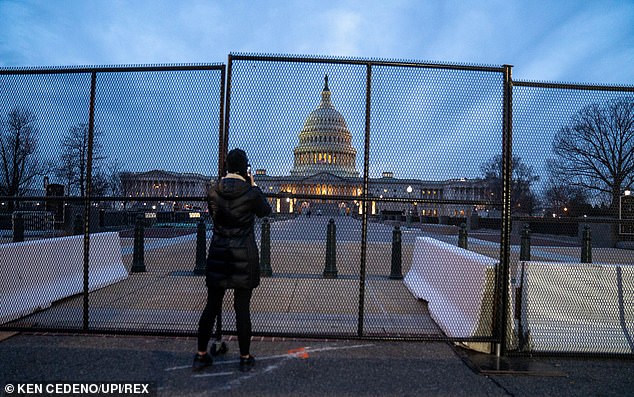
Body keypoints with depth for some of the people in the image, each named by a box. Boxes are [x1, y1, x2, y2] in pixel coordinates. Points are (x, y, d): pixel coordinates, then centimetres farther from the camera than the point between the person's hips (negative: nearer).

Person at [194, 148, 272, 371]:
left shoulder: (213, 192, -2)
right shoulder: (251, 193, -12)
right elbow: (265, 211, 7)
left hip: (218, 254, 3)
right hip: (244, 256, -3)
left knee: (211, 306, 13)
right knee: (242, 309, 6)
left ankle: (201, 355, 24)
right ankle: (245, 358, 19)